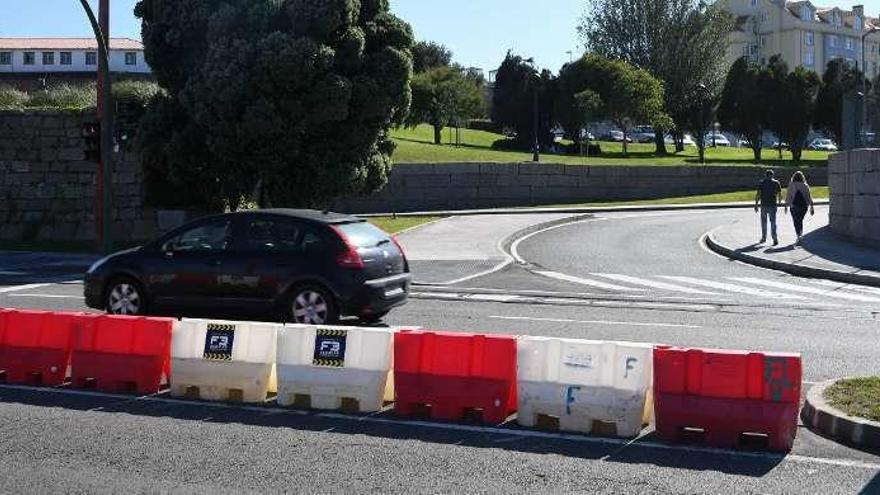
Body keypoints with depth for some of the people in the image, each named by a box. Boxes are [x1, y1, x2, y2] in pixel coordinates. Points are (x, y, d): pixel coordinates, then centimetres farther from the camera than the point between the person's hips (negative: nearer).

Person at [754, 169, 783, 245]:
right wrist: (779, 202, 23)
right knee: (773, 222, 0)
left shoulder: (761, 183, 1)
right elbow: (780, 195, 4)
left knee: (764, 222, 14)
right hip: (773, 205, 0)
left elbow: (758, 195, -7)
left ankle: (763, 238, 23)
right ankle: (775, 239, -12)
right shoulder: (776, 183, 3)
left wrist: (756, 205, -5)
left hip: (764, 205, 0)